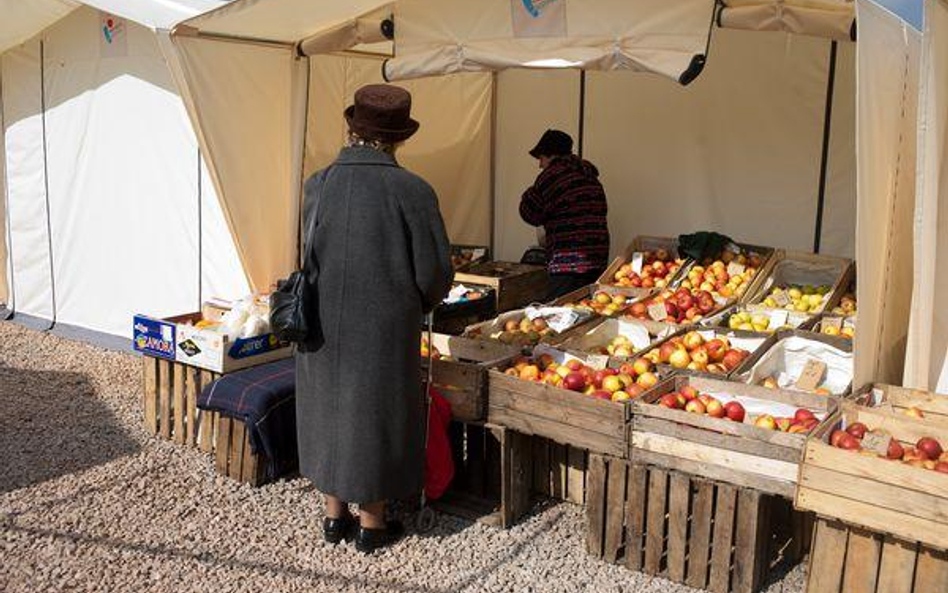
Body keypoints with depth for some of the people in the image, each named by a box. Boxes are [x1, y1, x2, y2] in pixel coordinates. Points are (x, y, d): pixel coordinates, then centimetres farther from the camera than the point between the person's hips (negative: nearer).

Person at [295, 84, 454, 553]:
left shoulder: (316, 186, -6)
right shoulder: (411, 192, -16)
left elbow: (305, 256, 2)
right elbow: (435, 273, -12)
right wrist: (414, 305, 9)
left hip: (322, 328, 3)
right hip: (384, 332, -3)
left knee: (327, 409, 19)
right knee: (376, 414, 13)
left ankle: (334, 515, 32)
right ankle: (371, 523, 26)